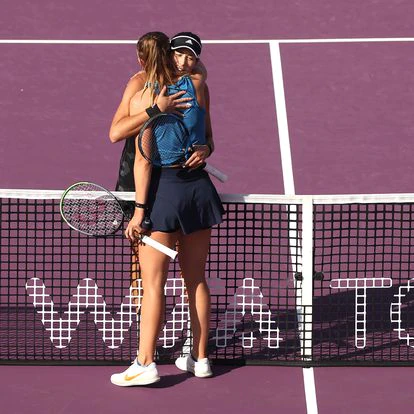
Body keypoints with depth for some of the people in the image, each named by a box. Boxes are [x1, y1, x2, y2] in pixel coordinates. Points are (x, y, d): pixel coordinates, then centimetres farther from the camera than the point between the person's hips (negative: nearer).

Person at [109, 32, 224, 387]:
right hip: (198, 186, 4)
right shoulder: (198, 85, 3)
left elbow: (143, 160, -12)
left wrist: (140, 209, -10)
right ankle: (200, 358, 19)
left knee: (153, 282, -1)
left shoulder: (141, 100, -9)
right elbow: (208, 137, 14)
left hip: (163, 188, -4)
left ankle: (145, 363, -2)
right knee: (196, 279, 12)